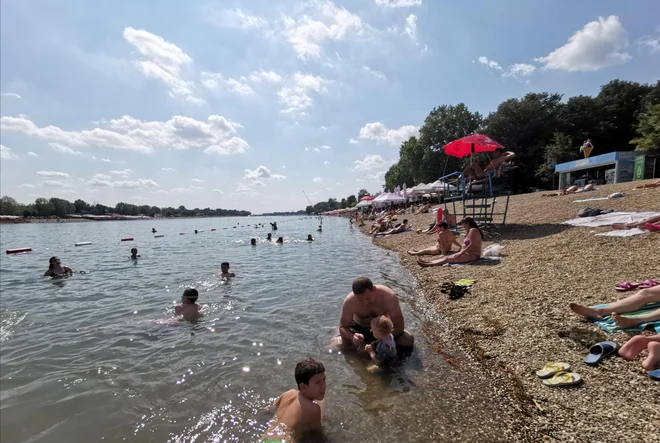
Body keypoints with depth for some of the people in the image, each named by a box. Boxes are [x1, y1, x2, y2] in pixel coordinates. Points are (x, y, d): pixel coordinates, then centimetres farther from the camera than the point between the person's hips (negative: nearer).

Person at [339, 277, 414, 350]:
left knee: (408, 340, -22)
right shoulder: (349, 301, -31)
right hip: (359, 328, -1)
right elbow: (343, 327, -20)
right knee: (340, 343, -29)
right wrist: (352, 336, -43)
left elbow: (399, 327, -25)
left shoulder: (389, 296, -33)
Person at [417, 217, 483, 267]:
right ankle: (427, 262, -10)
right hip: (467, 253, 10)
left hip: (472, 255, -10)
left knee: (448, 259, -21)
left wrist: (461, 253, -22)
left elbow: (472, 244, -23)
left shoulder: (473, 230, -13)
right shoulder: (469, 231, 18)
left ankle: (427, 265, -29)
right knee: (445, 256, -2)